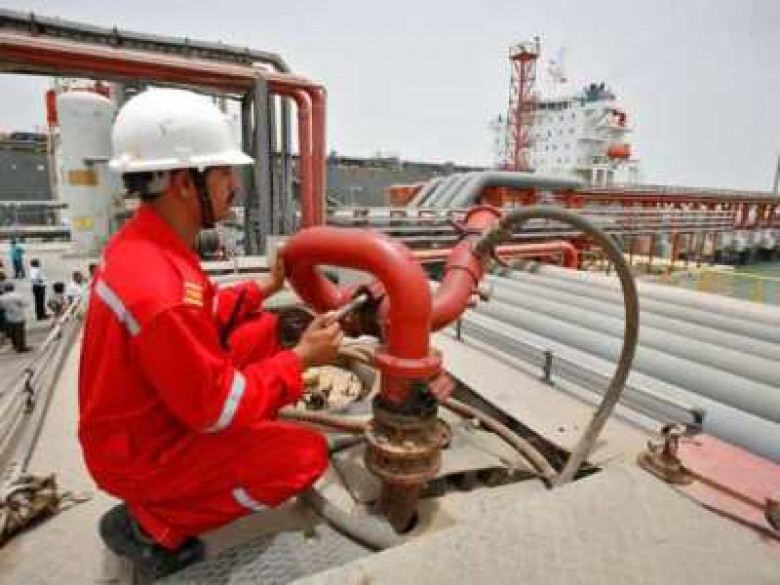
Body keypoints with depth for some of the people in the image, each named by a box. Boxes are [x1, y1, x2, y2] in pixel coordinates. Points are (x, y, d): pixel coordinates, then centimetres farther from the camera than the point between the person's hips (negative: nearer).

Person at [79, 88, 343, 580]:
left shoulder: (142, 242, -6)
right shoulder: (161, 291, -36)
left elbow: (203, 315, 8)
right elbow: (219, 407, -27)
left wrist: (262, 289, 2)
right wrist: (299, 360, -19)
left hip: (147, 416, 9)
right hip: (141, 453, -8)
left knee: (267, 333, 9)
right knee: (308, 454, -10)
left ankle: (226, 455, 13)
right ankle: (152, 525, 1)